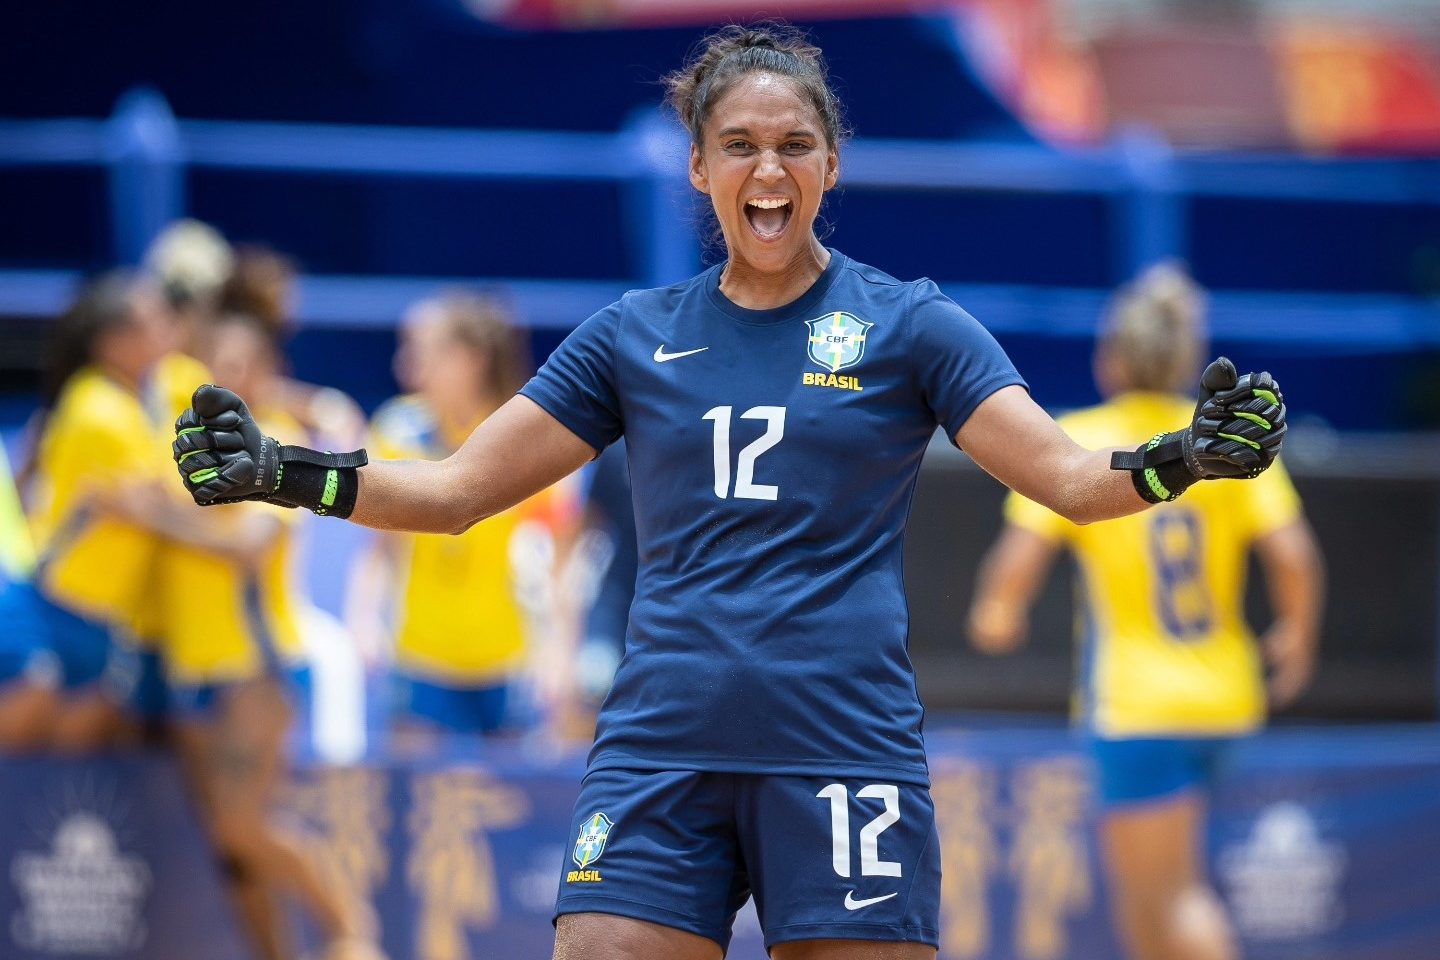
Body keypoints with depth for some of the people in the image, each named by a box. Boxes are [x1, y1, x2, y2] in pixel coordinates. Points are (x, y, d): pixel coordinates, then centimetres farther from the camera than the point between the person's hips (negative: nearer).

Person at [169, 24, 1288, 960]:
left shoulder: (905, 324, 5)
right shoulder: (636, 336, 11)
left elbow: (1070, 477, -2)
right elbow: (454, 490, 13)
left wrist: (1189, 457, -21)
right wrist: (276, 471, 1)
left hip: (843, 749, -2)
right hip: (660, 751, 2)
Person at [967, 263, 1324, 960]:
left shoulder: (1072, 444, -8)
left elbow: (1018, 562, -14)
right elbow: (1293, 556, -7)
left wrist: (994, 614, 7)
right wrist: (1297, 635, 11)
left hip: (1136, 705, -5)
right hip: (1225, 694, 5)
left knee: (1173, 898, -4)